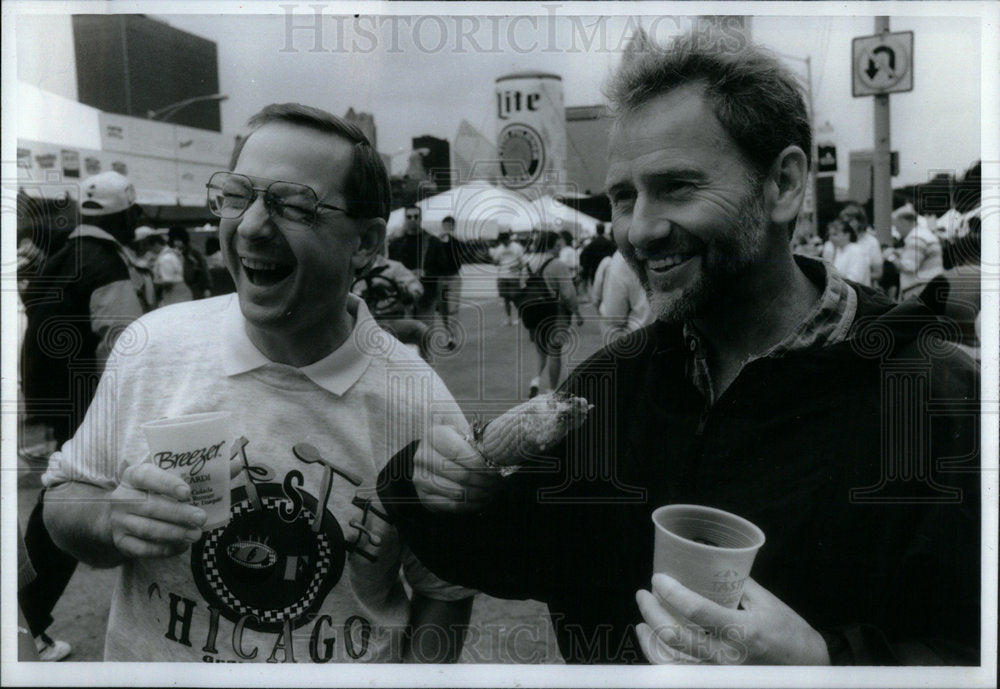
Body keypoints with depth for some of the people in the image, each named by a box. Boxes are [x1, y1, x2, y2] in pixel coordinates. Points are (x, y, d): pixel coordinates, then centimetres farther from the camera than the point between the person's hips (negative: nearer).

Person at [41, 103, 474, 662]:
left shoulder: (421, 406, -21)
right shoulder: (150, 344, -14)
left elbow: (445, 591, -8)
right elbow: (65, 496, -3)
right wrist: (113, 522, -22)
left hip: (345, 677, -1)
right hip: (146, 662, 2)